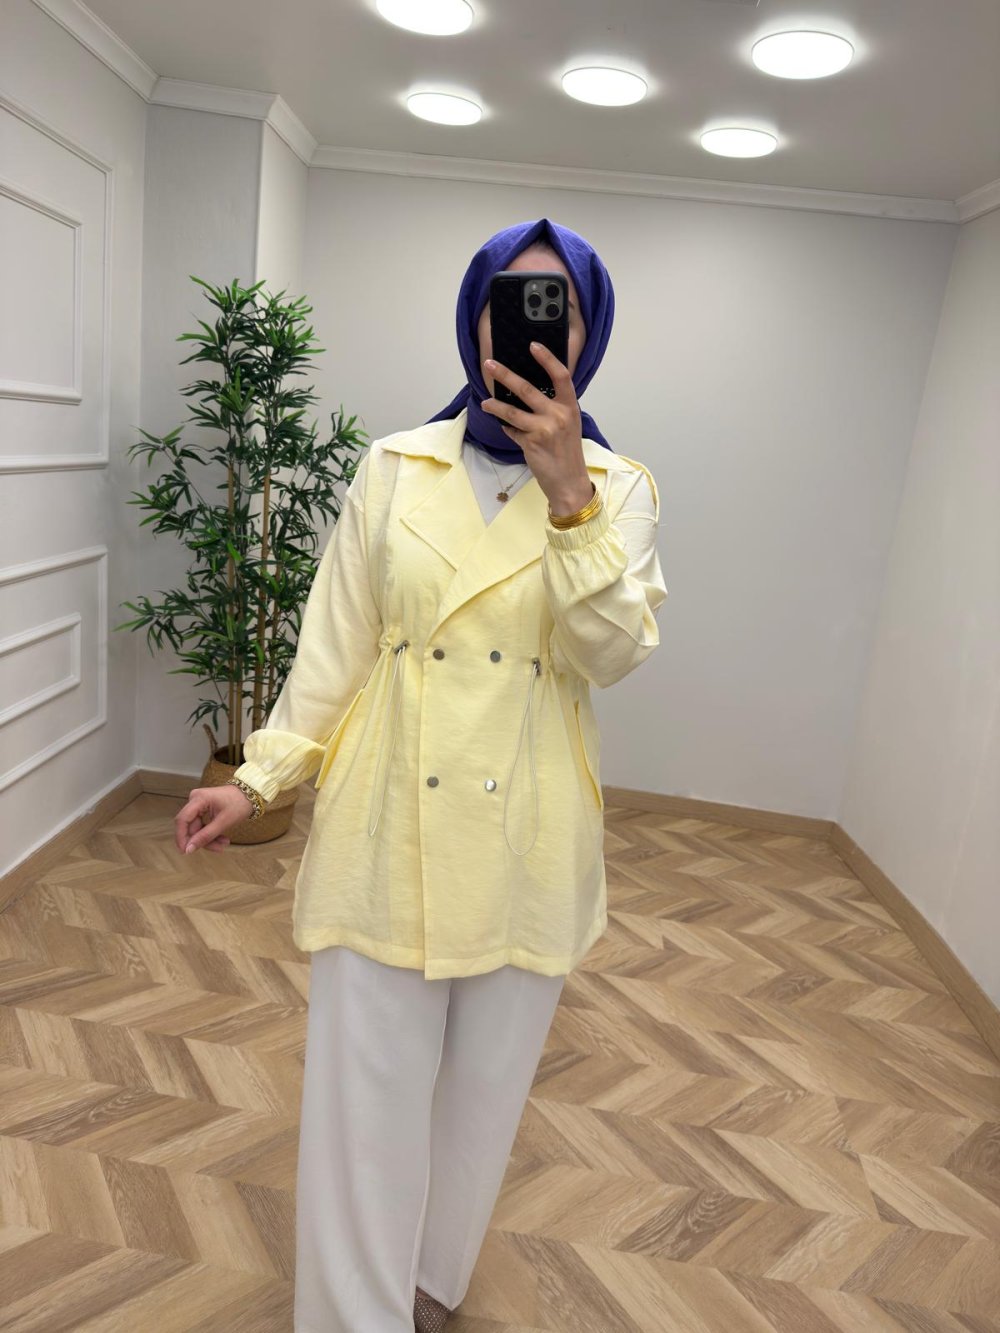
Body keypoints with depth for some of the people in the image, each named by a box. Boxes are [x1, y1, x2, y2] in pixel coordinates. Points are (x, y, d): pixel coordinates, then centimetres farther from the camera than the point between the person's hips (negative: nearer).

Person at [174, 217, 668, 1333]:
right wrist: (259, 779, 0)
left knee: (483, 1087, 18)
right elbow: (335, 647, 3)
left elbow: (611, 654, -13)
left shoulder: (619, 488, 0)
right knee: (365, 1093, 8)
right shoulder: (395, 467, 1)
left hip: (526, 835, 1)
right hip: (386, 824, 0)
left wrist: (566, 494, -22)